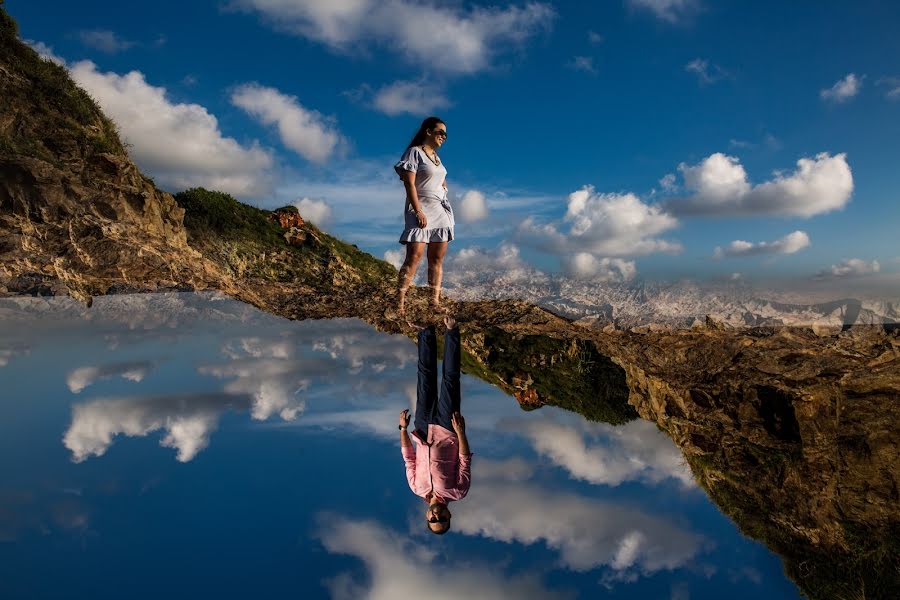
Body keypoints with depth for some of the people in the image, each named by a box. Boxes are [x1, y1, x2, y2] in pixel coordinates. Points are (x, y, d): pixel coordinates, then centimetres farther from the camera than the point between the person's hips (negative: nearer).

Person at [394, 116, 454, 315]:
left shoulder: (436, 156, 19)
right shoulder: (415, 152, -4)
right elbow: (409, 183, -13)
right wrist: (418, 212, -19)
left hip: (440, 210, 8)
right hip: (421, 210, -8)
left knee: (437, 258, 3)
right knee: (415, 255, -17)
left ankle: (435, 301, 5)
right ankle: (400, 302, -16)